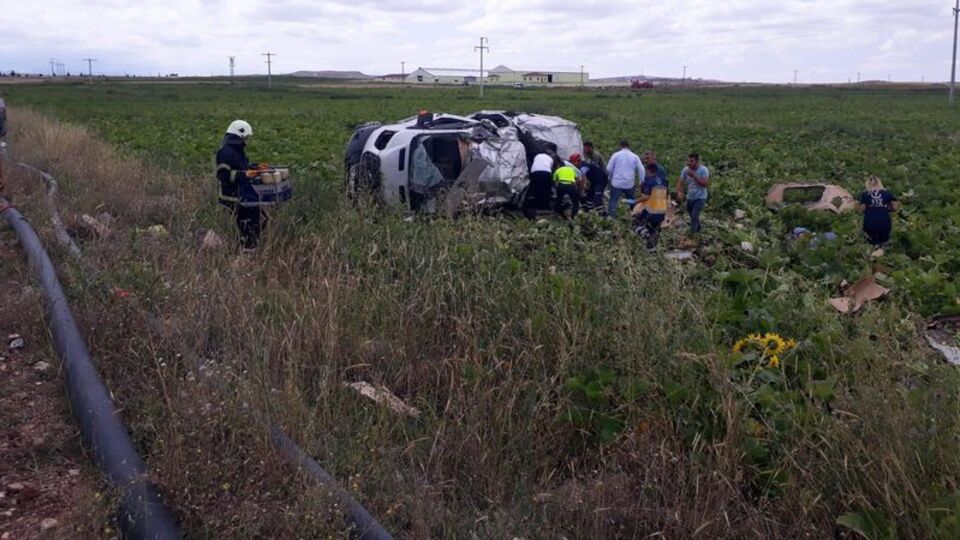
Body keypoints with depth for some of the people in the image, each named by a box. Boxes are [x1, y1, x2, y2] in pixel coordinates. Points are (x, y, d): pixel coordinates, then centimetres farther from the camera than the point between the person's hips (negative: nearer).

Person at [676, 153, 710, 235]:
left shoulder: (704, 170, -18)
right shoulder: (685, 170, -8)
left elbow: (705, 184, -26)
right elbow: (680, 183, -7)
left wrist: (693, 176, -32)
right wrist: (679, 192, -27)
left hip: (700, 198, -5)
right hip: (690, 198, 5)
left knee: (694, 216, -16)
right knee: (693, 216, 21)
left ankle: (691, 235, -5)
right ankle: (698, 227, 47)